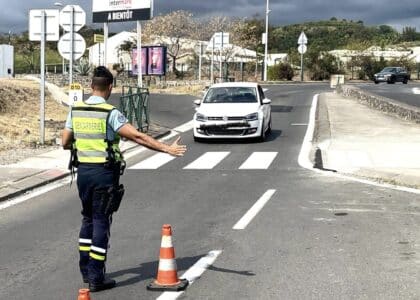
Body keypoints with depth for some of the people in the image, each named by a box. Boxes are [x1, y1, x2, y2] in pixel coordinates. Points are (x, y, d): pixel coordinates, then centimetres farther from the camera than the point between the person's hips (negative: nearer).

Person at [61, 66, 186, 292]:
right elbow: (137, 137, -21)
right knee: (101, 222, 1)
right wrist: (166, 148, -20)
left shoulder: (75, 110, 3)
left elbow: (65, 143, 8)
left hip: (83, 171, 6)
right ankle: (96, 278, 5)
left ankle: (86, 270, 27)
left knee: (88, 219, 20)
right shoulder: (110, 114, -14)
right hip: (104, 173, -5)